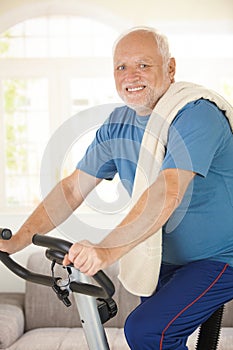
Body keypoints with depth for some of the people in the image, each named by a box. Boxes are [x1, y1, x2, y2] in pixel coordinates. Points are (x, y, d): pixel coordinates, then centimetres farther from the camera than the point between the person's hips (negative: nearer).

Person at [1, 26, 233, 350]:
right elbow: (73, 189, -2)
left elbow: (168, 192, -37)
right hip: (170, 261, 7)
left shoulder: (197, 116, -23)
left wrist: (107, 250, -49)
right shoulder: (119, 124, 0)